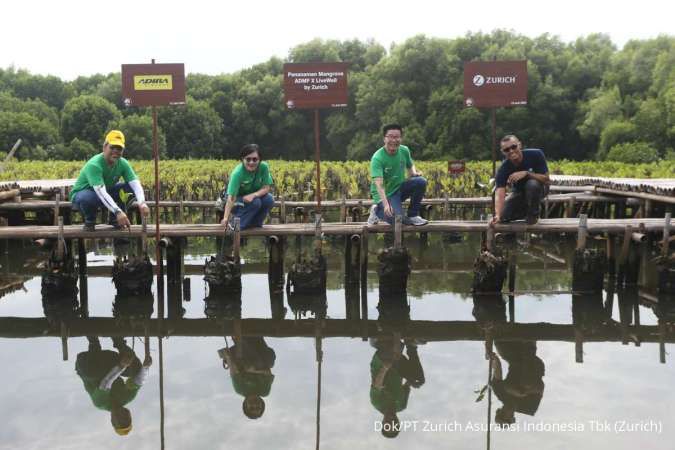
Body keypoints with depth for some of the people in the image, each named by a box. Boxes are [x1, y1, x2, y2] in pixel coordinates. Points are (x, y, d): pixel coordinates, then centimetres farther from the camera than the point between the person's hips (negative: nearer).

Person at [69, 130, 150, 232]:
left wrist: (142, 203, -45)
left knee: (130, 187, -16)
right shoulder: (94, 165, -32)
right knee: (88, 197, -40)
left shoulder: (123, 164, -14)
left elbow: (136, 183, -25)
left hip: (107, 194, 5)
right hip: (81, 195, -5)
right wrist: (118, 211, -55)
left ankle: (114, 219, 3)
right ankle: (89, 221, -6)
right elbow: (101, 192, -43)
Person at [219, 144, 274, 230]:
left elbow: (266, 188, -14)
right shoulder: (237, 173, -31)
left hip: (253, 197, 5)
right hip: (237, 200, -5)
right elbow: (231, 197, -36)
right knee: (255, 202, -31)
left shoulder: (264, 167, -19)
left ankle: (255, 224, 0)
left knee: (269, 199, -23)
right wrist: (225, 218, -46)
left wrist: (253, 195, -34)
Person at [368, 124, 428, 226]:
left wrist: (414, 173, -9)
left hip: (400, 188, 6)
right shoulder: (377, 158, -22)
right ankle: (377, 210, 6)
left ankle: (413, 215, -5)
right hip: (385, 194, -6)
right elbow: (379, 184, -32)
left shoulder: (404, 150, -4)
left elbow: (410, 166, 17)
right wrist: (385, 204, -46)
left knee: (421, 182, -21)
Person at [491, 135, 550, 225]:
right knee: (503, 216, -15)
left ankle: (533, 214, -12)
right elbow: (500, 194, -35)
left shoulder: (536, 155, -26)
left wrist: (526, 173, -41)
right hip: (519, 192, 2)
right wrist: (497, 215, -54)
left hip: (539, 188, -2)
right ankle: (525, 210, 15)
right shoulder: (503, 169, -25)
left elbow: (546, 179, -25)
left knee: (532, 184, -38)